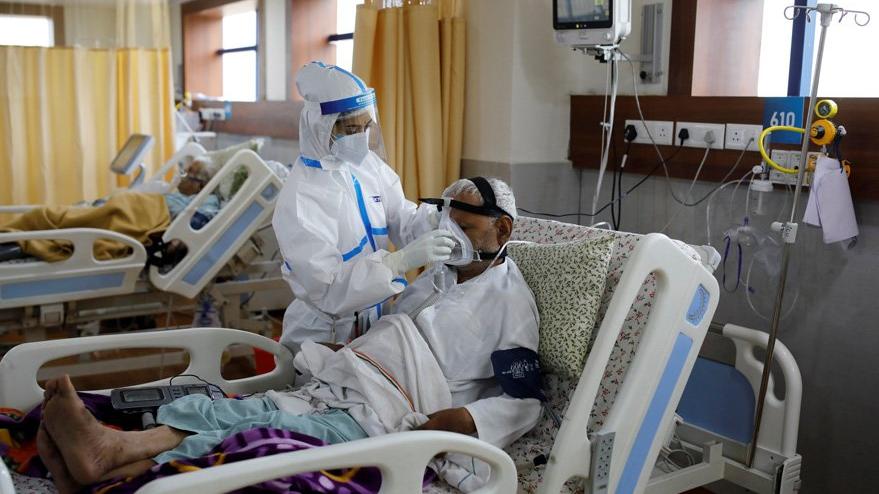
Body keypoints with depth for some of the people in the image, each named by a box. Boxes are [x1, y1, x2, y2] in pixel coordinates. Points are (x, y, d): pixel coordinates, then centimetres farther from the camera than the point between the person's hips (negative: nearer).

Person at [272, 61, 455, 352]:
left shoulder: (368, 163, 1)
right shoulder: (300, 200, -20)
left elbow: (404, 224, 0)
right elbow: (327, 290, -25)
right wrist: (402, 260, -33)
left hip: (377, 318, 6)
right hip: (325, 335, -6)